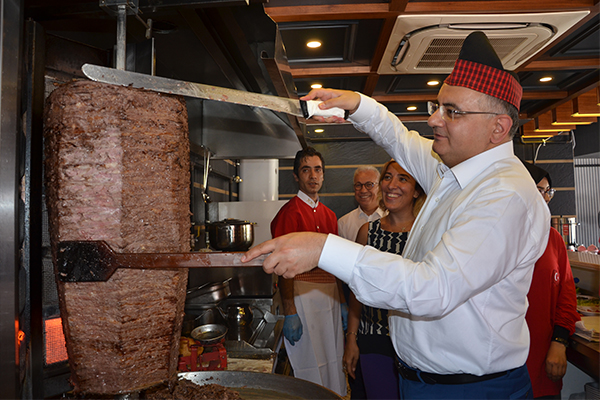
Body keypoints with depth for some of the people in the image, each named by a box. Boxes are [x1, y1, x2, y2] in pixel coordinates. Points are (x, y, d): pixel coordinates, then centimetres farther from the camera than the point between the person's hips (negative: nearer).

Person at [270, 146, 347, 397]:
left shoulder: (329, 215, 13)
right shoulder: (290, 212, -11)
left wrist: (342, 302, 14)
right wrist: (290, 314, -18)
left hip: (330, 295, 8)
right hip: (303, 295, -7)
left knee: (334, 363, 16)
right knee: (310, 366, 2)